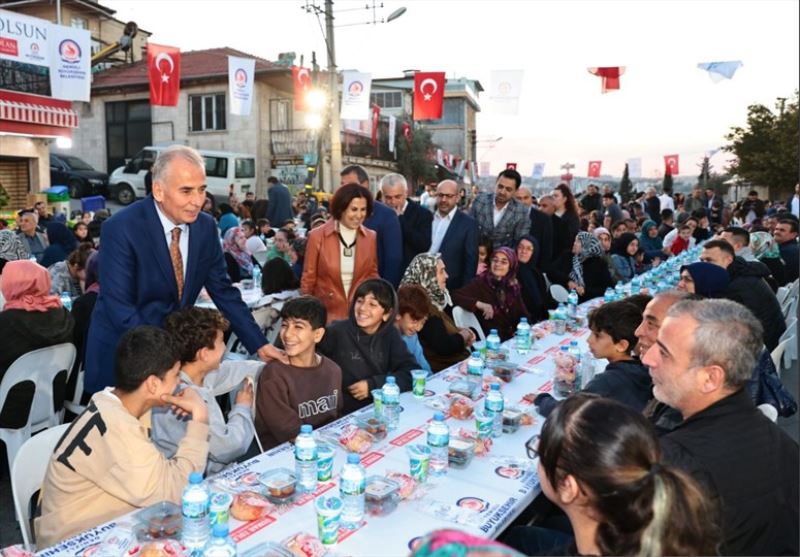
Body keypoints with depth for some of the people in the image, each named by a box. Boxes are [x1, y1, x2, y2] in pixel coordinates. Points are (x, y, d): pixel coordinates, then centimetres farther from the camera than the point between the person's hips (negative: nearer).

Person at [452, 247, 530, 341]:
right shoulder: (480, 282, -7)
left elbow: (523, 313, 10)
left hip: (511, 338, 6)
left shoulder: (513, 286, 10)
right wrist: (479, 304, -26)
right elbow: (455, 296, -17)